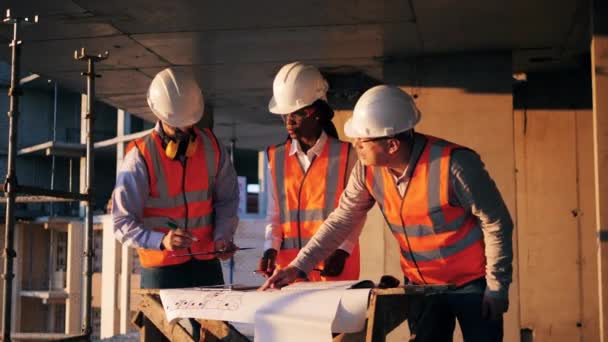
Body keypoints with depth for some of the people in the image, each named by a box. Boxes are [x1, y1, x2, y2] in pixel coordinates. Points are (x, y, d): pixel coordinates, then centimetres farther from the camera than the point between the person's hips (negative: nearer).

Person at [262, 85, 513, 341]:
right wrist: (298, 266, -8)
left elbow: (497, 224, -18)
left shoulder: (453, 164, -26)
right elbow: (342, 220, -1)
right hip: (419, 285, 5)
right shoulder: (368, 170, -11)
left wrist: (497, 287, -14)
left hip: (471, 284, -5)